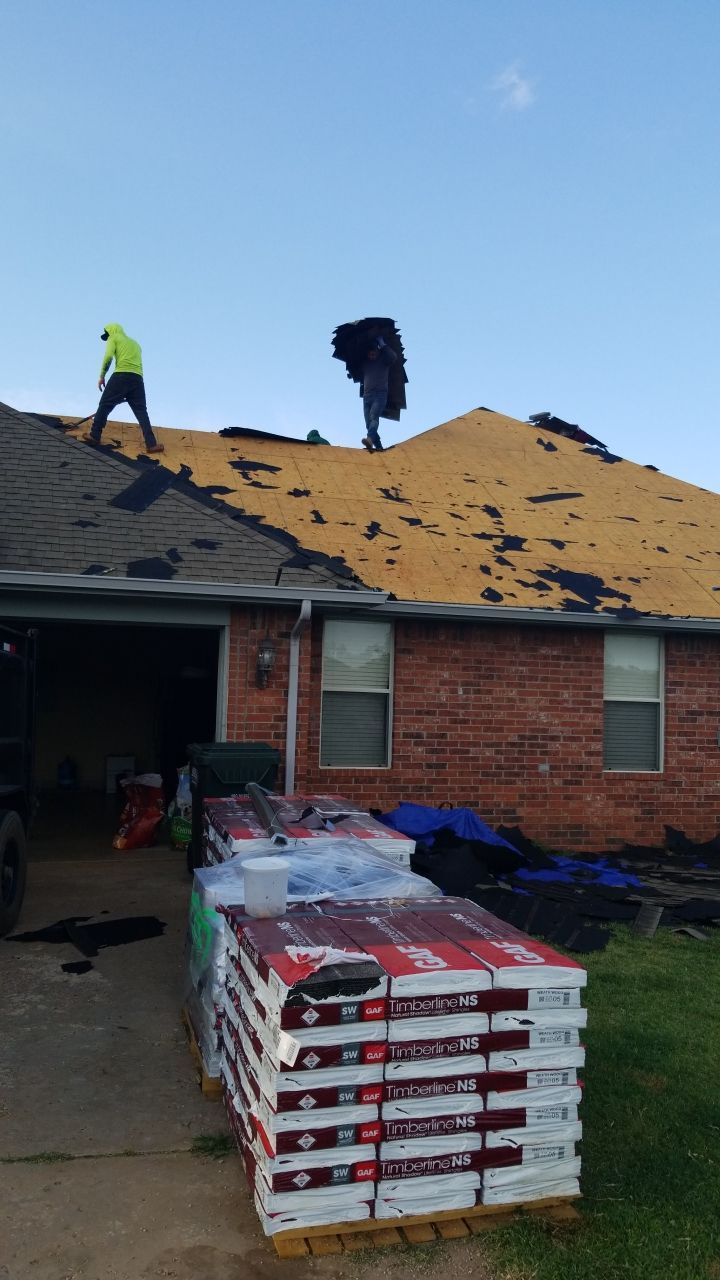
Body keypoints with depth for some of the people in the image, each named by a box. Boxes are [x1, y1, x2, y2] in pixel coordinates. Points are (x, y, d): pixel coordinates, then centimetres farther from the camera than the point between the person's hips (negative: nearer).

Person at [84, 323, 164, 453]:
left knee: (105, 405, 5)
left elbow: (108, 357, -5)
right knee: (141, 411, 3)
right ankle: (151, 444, -8)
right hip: (138, 378, 5)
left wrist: (102, 376, 1)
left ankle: (94, 435, 6)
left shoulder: (114, 338, 14)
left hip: (121, 375, -5)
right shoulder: (135, 343, 33)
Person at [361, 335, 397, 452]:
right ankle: (378, 446, -1)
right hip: (367, 396, 5)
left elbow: (393, 357, -14)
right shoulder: (365, 362, 16)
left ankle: (370, 439, -46)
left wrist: (383, 344, -7)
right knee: (369, 423, -3)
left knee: (374, 417, -26)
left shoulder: (383, 360, 5)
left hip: (380, 395, -5)